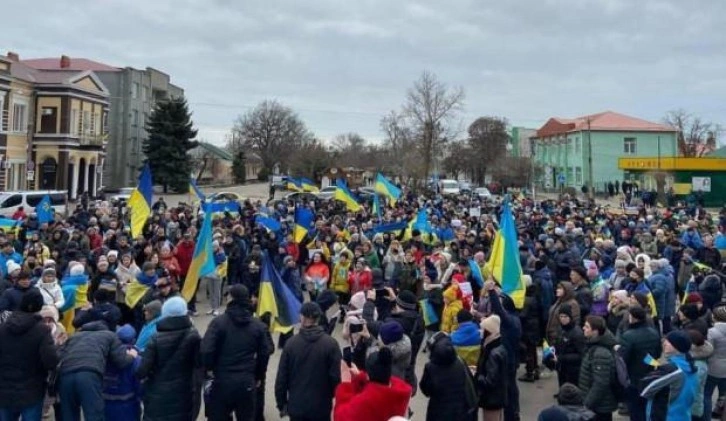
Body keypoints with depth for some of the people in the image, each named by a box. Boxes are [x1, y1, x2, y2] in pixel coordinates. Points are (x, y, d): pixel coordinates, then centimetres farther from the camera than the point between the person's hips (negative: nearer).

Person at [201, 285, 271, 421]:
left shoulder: (218, 322, -8)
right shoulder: (258, 326, 2)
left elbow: (206, 350, -13)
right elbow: (264, 354, 5)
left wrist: (208, 369, 4)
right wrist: (259, 376, 18)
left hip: (222, 381, -2)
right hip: (247, 382, 2)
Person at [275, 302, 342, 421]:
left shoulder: (291, 343, -6)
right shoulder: (331, 344, -10)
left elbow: (282, 377, -3)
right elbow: (336, 376, -11)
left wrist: (281, 403, 9)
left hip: (296, 406, 1)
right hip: (322, 406, -1)